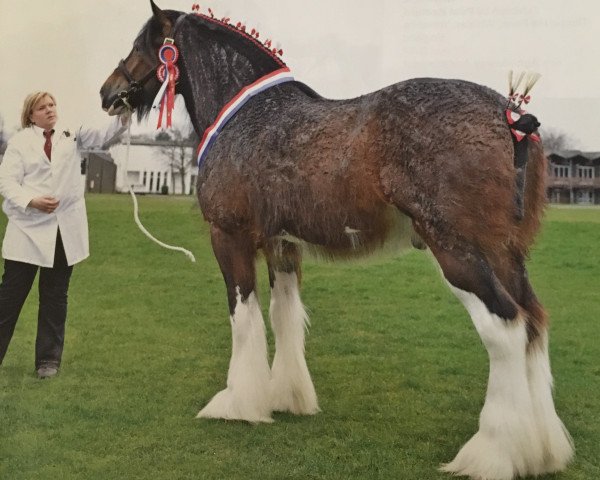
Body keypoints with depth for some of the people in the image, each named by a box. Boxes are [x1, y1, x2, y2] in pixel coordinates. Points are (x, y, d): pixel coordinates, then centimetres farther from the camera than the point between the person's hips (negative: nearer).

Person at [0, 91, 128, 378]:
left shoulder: (72, 135, 10)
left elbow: (104, 137, -1)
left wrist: (123, 117, -20)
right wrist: (32, 201, -23)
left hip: (64, 229, 3)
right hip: (28, 228, -2)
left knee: (55, 296, 10)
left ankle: (48, 359, 19)